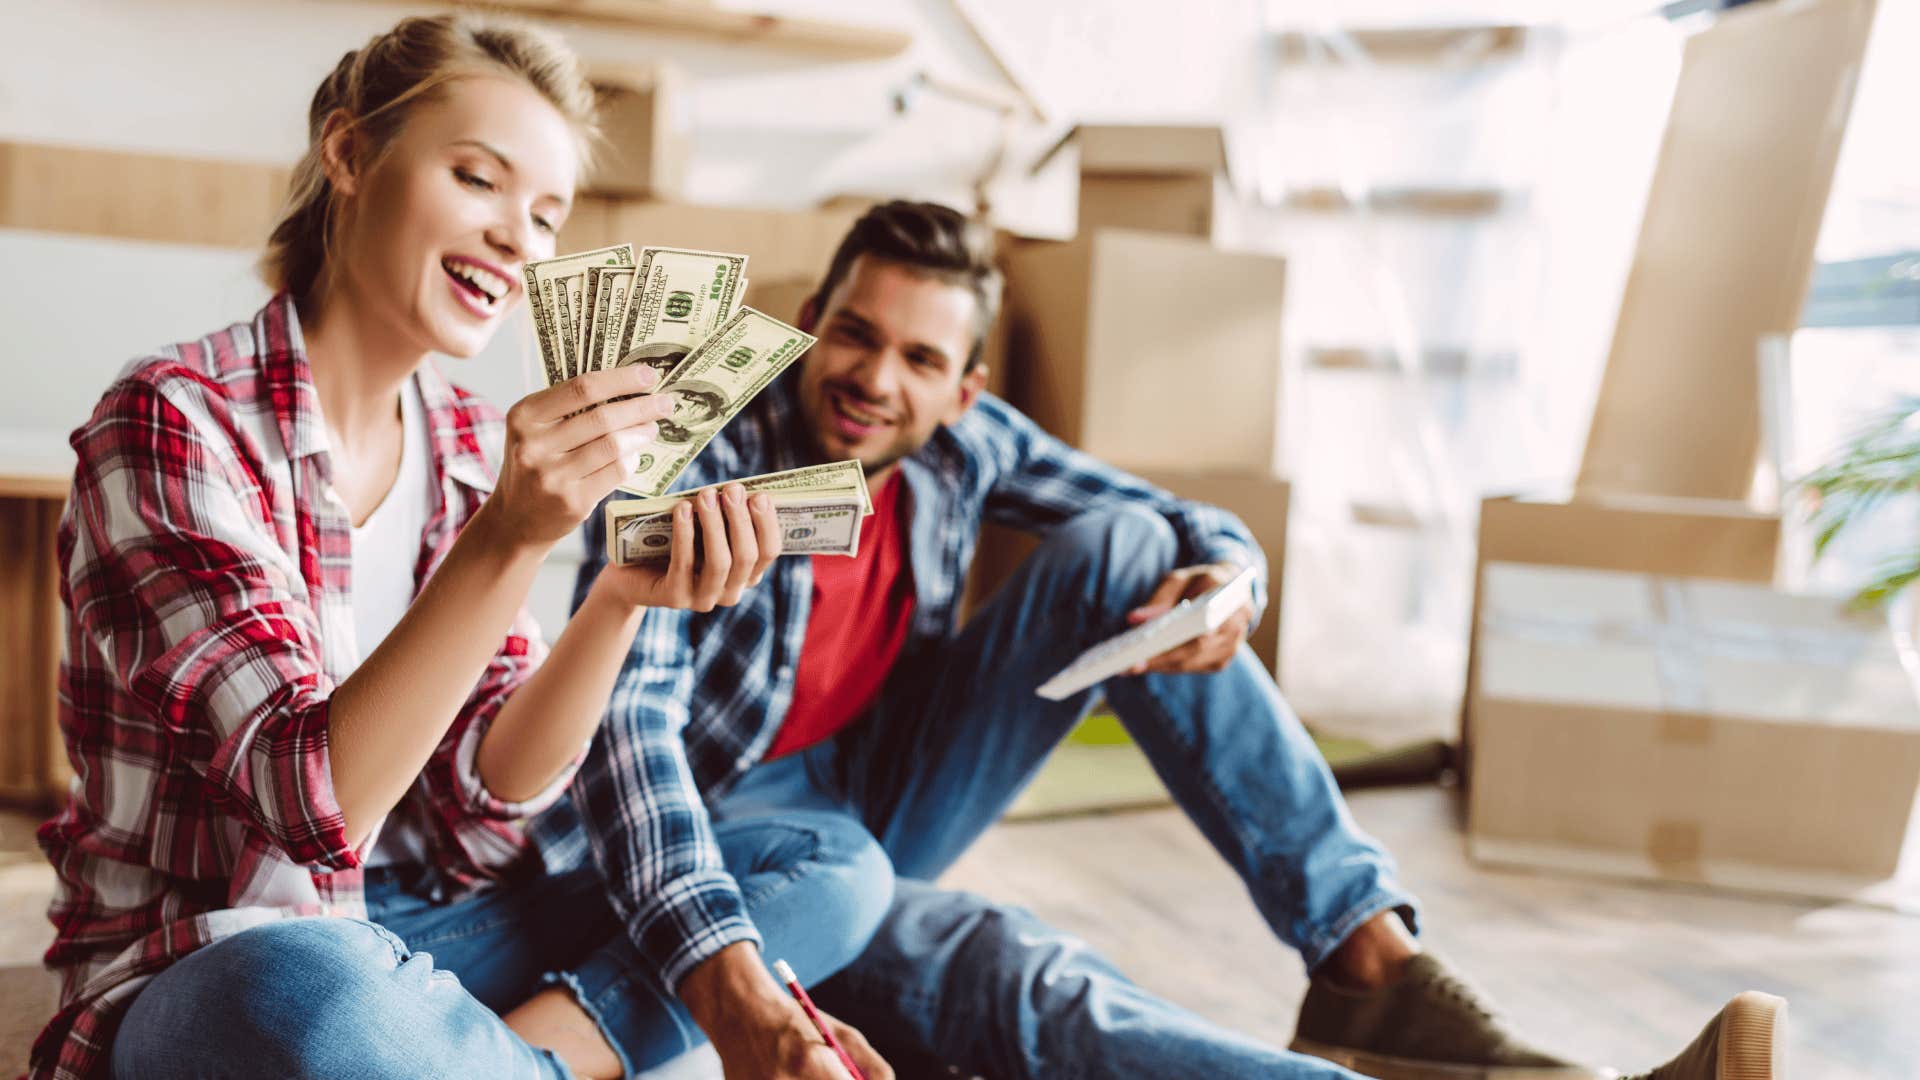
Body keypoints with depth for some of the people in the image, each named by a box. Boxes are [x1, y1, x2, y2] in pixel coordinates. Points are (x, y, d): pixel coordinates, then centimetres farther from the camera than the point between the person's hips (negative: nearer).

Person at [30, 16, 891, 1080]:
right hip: (201, 979, -6)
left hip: (419, 936, 7)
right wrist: (507, 540, -33)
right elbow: (314, 805, -24)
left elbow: (486, 793, -3)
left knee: (834, 862, -3)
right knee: (309, 993, -42)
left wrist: (621, 600, -20)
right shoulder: (174, 422, -14)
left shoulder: (470, 443, 6)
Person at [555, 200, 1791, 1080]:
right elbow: (630, 715, -36)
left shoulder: (958, 439, -5)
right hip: (729, 836, -6)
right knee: (1019, 976, -37)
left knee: (1123, 549, -13)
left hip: (887, 794, 6)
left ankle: (1370, 957, -17)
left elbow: (1192, 525, 3)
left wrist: (1227, 575, -24)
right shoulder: (701, 457, -22)